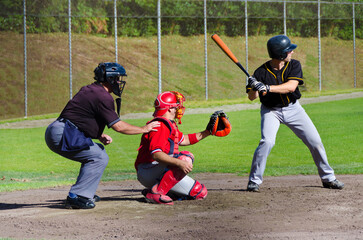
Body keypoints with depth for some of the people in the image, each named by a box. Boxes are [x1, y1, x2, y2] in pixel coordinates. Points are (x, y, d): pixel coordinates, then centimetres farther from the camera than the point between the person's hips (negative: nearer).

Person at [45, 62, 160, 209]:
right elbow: (118, 126, -10)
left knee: (97, 151, 21)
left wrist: (100, 136, 14)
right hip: (62, 135, -10)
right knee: (100, 158, -10)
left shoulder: (89, 90, 20)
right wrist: (144, 129, 2)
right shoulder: (103, 97, -11)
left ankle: (86, 193, 19)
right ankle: (76, 196, -14)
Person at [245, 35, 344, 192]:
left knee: (315, 141, 1)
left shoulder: (294, 65, -12)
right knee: (267, 142, -24)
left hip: (293, 108, 3)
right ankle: (254, 181, -11)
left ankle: (328, 178, 18)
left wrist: (268, 88, -40)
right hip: (271, 111, -3)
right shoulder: (262, 72, -18)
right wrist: (255, 89, -40)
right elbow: (251, 97, -17)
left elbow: (291, 86, -28)